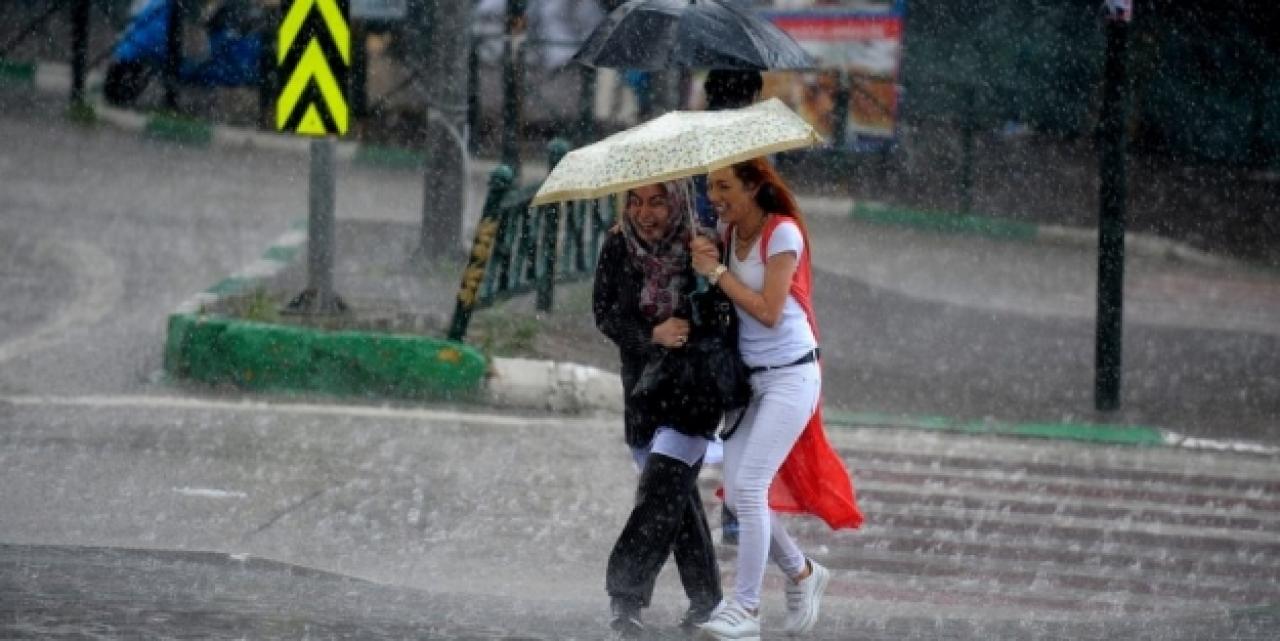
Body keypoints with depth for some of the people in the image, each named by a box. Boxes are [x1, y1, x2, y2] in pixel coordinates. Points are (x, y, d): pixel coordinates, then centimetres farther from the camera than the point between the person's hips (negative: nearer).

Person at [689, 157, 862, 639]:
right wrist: (704, 260, -10)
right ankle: (802, 573, 26)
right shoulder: (728, 233, 7)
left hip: (790, 376, -8)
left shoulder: (782, 233, -14)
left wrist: (717, 272, -16)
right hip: (749, 377, 8)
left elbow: (768, 311, -19)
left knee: (750, 485, -15)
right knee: (735, 491, 4)